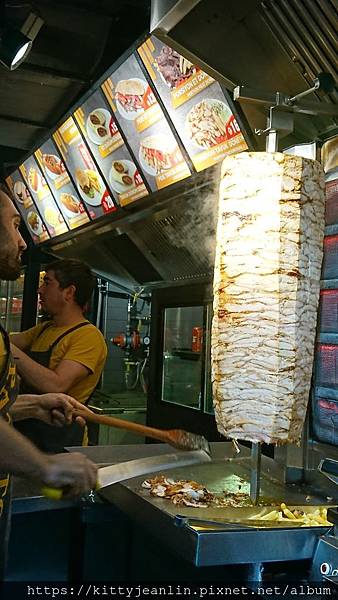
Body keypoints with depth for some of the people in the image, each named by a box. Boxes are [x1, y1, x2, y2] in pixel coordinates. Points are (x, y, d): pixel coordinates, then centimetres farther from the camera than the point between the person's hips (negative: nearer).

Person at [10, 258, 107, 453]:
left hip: (59, 439, -8)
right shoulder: (44, 330, 13)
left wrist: (11, 350, -25)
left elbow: (56, 385, -27)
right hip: (27, 430, 8)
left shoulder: (88, 336, -17)